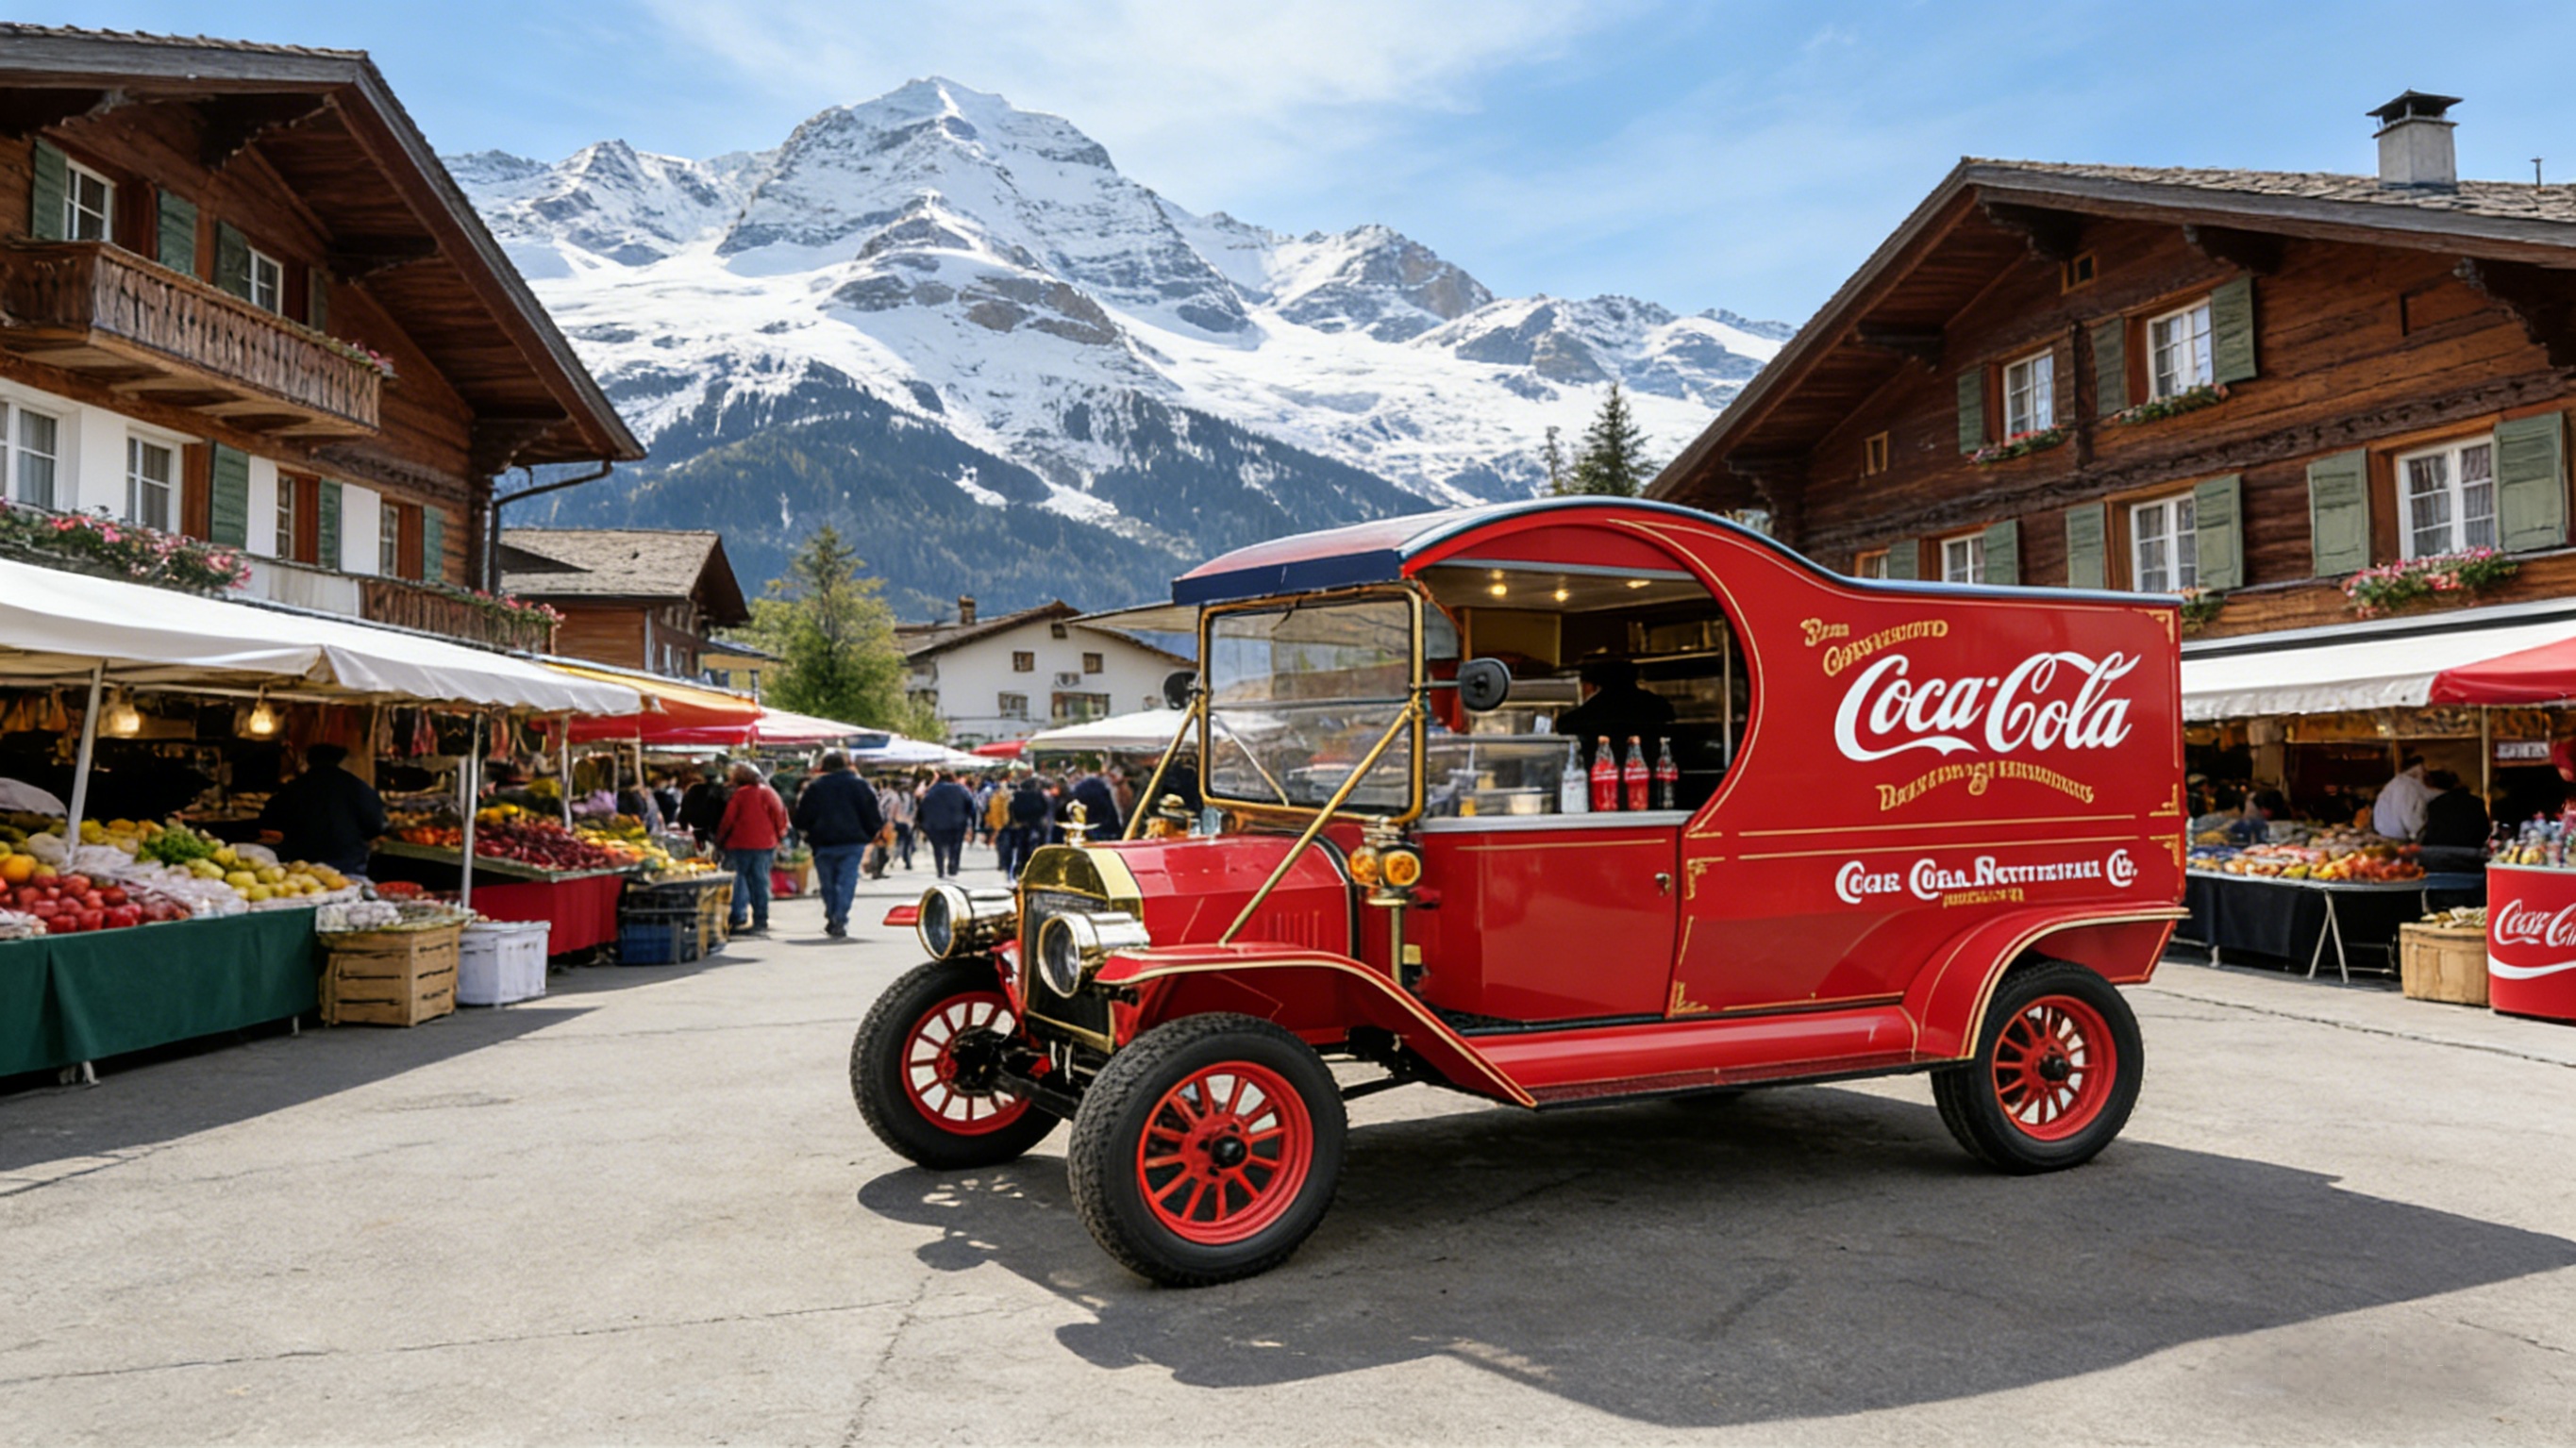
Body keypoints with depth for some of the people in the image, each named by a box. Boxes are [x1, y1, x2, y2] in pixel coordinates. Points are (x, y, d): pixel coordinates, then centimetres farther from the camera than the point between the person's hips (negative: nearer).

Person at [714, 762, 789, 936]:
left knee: (738, 881, 4)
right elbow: (780, 815, 3)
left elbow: (728, 820, -5)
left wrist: (720, 840, 6)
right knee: (761, 882, 7)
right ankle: (761, 921, 5)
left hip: (741, 844, -3)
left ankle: (738, 919, 1)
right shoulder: (768, 792, 4)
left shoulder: (738, 794, -6)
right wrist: (779, 837, 15)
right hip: (765, 844, 3)